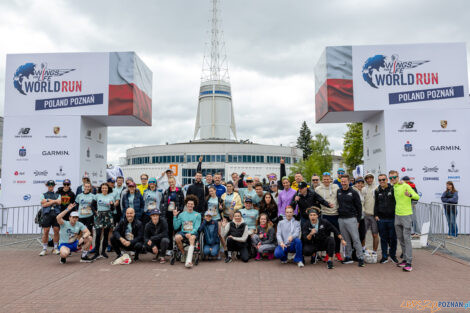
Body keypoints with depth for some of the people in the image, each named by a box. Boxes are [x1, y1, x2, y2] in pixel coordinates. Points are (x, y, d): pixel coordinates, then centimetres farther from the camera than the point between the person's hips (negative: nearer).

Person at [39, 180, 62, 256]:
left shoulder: (58, 195, 17)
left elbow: (59, 202, -3)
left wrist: (48, 200, -2)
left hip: (56, 214, 1)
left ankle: (55, 248, 9)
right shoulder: (43, 195, 15)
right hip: (47, 214, -1)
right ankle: (44, 249, 6)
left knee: (56, 231, -1)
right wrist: (54, 201, -3)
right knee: (45, 232, -2)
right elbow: (43, 204, -1)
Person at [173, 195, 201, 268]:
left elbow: (197, 227, 0)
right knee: (177, 237, -32)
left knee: (192, 238, -37)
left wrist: (190, 233, -19)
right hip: (183, 232, 2)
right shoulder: (181, 214, 15)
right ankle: (183, 253, -4)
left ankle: (189, 260, -45)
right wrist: (175, 216, -2)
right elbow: (175, 227, 9)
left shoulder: (197, 215, 11)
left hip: (192, 233, -2)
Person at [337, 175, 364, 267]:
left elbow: (359, 207, 0)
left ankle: (360, 258, 1)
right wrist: (338, 216, 9)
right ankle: (348, 257, 18)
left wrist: (358, 220, -3)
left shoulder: (354, 192, -3)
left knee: (356, 239, -5)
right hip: (341, 219, 4)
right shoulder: (338, 192, 8)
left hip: (351, 219, -4)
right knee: (346, 240, 10)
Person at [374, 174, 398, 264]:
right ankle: (384, 256, 19)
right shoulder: (377, 191, 8)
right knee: (383, 238, 9)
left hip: (392, 218, -2)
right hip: (381, 219, 3)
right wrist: (376, 215, 8)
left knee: (393, 238, 5)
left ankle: (393, 255, 22)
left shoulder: (393, 189, -3)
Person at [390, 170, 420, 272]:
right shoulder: (394, 187, 12)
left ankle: (409, 263, -6)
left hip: (406, 215, -8)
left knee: (407, 239, -8)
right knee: (400, 239, 12)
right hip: (397, 215, 8)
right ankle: (405, 259, 22)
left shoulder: (405, 186, -11)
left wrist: (410, 195, -35)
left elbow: (417, 197, -17)